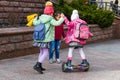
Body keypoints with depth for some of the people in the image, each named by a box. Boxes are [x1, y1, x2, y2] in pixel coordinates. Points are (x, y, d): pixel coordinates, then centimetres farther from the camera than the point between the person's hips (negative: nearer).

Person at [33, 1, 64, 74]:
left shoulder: (41, 18, 7)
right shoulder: (50, 19, -11)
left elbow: (35, 23, 14)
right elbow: (57, 23, -22)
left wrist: (36, 18, 34)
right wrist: (62, 18, -7)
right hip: (45, 39, -8)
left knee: (42, 52, 18)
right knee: (45, 53, -4)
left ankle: (39, 66, 22)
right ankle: (37, 65, -14)